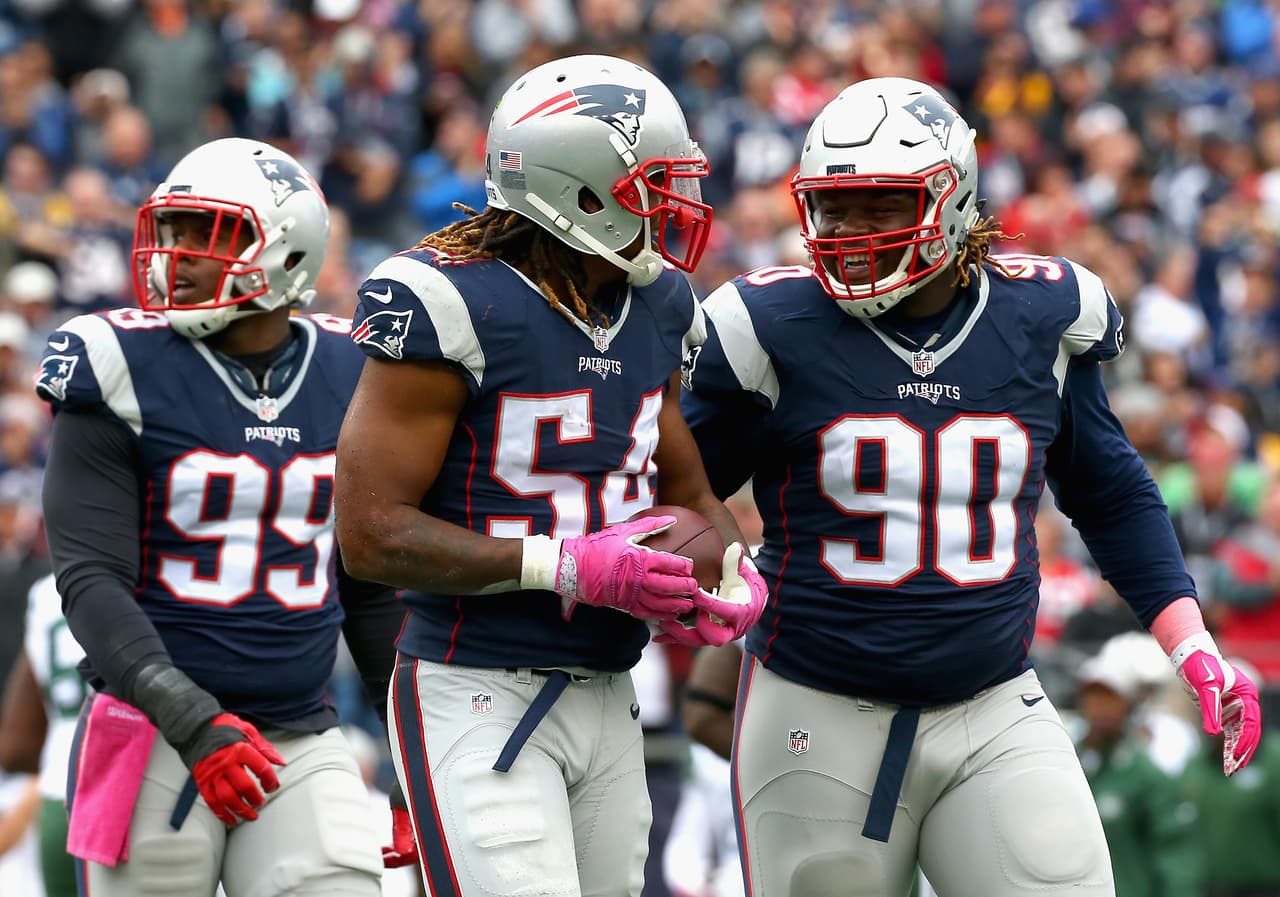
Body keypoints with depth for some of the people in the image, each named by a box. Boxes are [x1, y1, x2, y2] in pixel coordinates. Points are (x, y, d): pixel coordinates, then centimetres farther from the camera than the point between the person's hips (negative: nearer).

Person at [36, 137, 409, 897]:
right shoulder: (124, 374, -5)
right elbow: (91, 581, -11)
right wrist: (193, 724, -23)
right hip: (154, 738, -3)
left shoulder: (347, 379, 7)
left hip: (303, 743, 3)